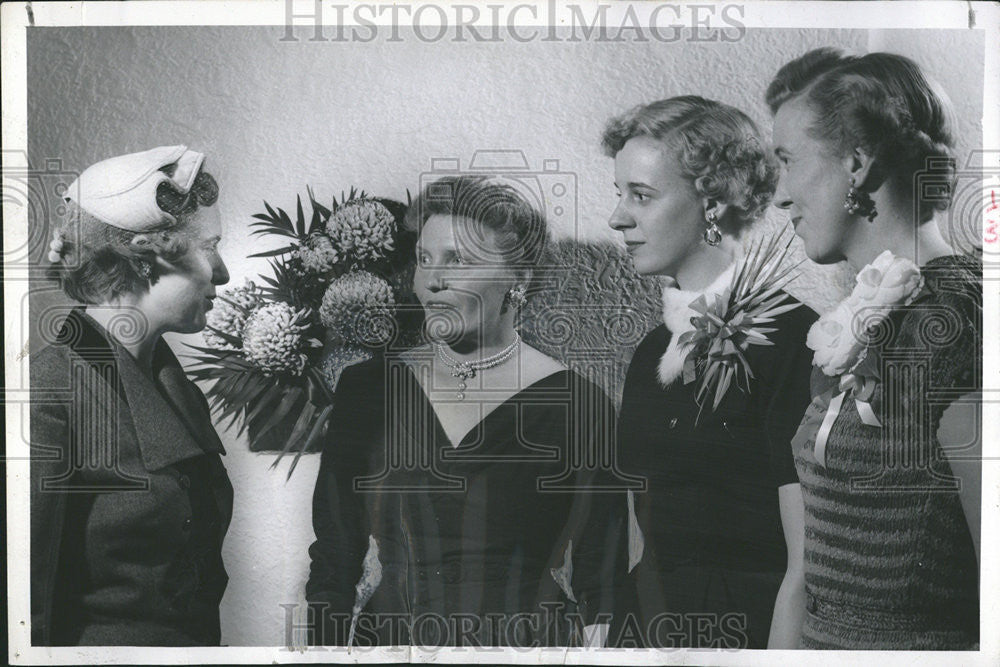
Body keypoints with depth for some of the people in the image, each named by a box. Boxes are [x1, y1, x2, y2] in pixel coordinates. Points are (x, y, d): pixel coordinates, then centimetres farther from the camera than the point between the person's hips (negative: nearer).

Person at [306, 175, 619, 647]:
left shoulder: (578, 407, -10)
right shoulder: (364, 390, -1)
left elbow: (601, 591, -6)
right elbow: (334, 559, 3)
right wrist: (329, 645, -3)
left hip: (529, 642, -2)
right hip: (384, 639, 3)